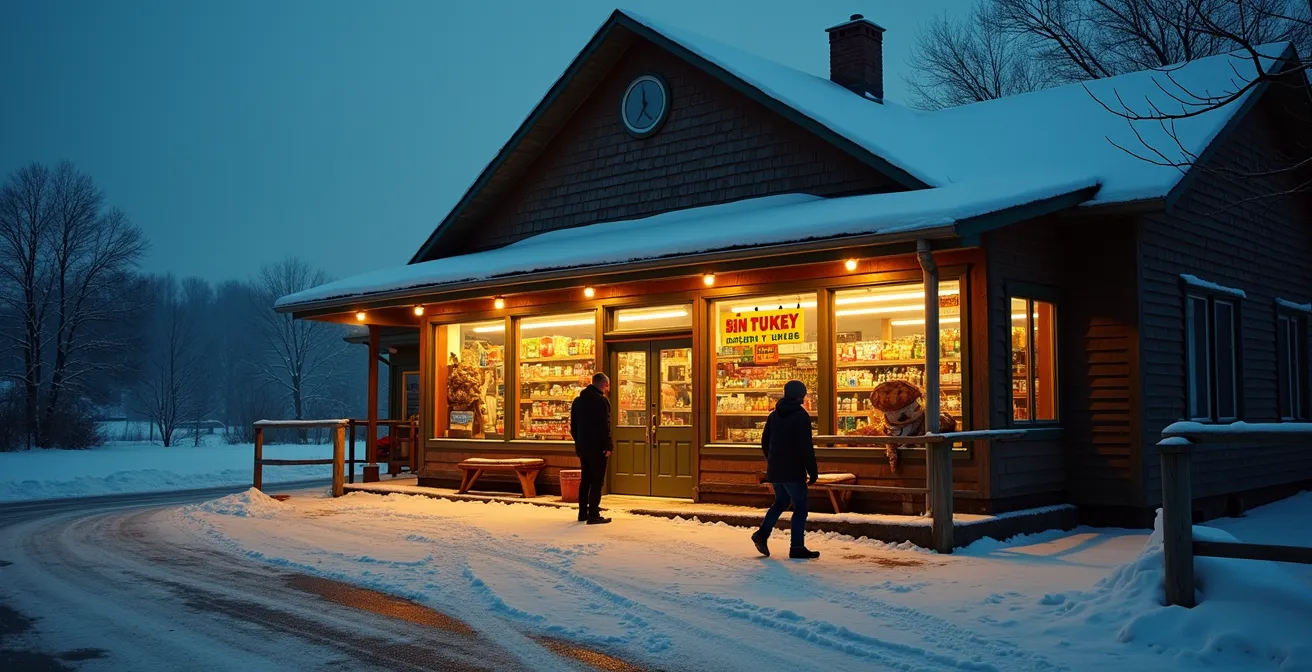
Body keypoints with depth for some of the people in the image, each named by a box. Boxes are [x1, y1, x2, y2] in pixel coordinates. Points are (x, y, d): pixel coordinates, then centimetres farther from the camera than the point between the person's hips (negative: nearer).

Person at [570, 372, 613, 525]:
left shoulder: (578, 400, 12)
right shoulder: (601, 400, -13)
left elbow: (573, 425, 16)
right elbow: (605, 426, -17)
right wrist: (608, 446, -14)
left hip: (582, 447, 8)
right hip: (597, 447, -8)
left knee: (585, 479, 16)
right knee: (597, 481, -4)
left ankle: (582, 513, 20)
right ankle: (593, 515, -7)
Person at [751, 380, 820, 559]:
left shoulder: (774, 415, 11)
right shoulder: (801, 416, -13)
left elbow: (765, 442, 16)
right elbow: (806, 447, -18)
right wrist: (813, 471, -12)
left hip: (775, 470, 7)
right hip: (793, 471, -7)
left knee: (781, 502, 22)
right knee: (800, 507, 1)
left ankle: (762, 534, 9)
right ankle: (797, 547, 0)